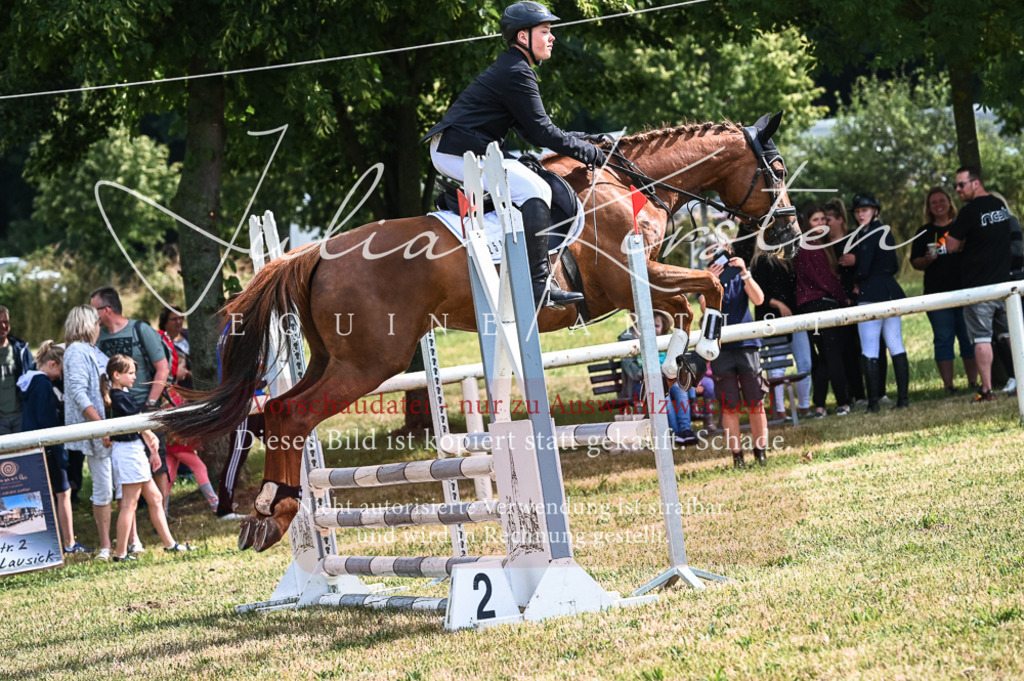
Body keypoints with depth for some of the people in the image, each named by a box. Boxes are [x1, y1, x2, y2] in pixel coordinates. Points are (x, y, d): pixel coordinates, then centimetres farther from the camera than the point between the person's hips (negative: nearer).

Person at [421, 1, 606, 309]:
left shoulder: (511, 69, 19)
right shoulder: (517, 74, -14)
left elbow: (530, 130, 21)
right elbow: (541, 132, -15)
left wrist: (579, 140, 15)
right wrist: (588, 152, -7)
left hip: (450, 150, 11)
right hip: (461, 153, -11)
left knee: (527, 178, 24)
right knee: (534, 190, -18)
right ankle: (539, 284, -23)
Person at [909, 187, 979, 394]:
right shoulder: (924, 233, 11)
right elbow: (914, 262, 10)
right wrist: (927, 259, -10)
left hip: (964, 290, 0)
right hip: (937, 293, 0)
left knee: (969, 338, 1)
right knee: (943, 339, 0)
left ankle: (973, 382, 7)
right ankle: (948, 385, 1)